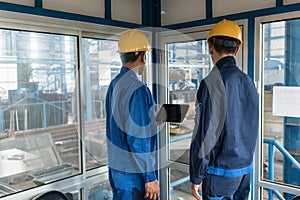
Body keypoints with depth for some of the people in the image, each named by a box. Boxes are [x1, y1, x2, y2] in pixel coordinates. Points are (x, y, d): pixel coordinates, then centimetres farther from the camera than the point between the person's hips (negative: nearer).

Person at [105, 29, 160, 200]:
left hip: (117, 167, 8)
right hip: (135, 173, -8)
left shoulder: (114, 85, 6)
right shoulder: (138, 90, -21)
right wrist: (150, 177, -16)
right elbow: (138, 138, -22)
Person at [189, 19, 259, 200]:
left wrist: (196, 177, -11)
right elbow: (252, 129, 12)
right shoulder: (248, 82, 4)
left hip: (220, 172, -7)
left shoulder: (212, 83, -19)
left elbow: (204, 135, -20)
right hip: (245, 168, 7)